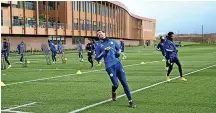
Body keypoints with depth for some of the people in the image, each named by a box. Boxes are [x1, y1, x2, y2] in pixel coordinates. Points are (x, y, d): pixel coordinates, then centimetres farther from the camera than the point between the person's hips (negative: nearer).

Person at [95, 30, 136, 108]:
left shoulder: (112, 41, 16)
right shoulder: (99, 46, 8)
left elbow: (118, 49, 29)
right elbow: (97, 58, 5)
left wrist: (118, 52, 5)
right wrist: (104, 52, -9)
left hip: (118, 64, 3)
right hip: (109, 67, -3)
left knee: (124, 82, -3)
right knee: (115, 84, -12)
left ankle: (130, 101, 2)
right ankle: (113, 92, 27)